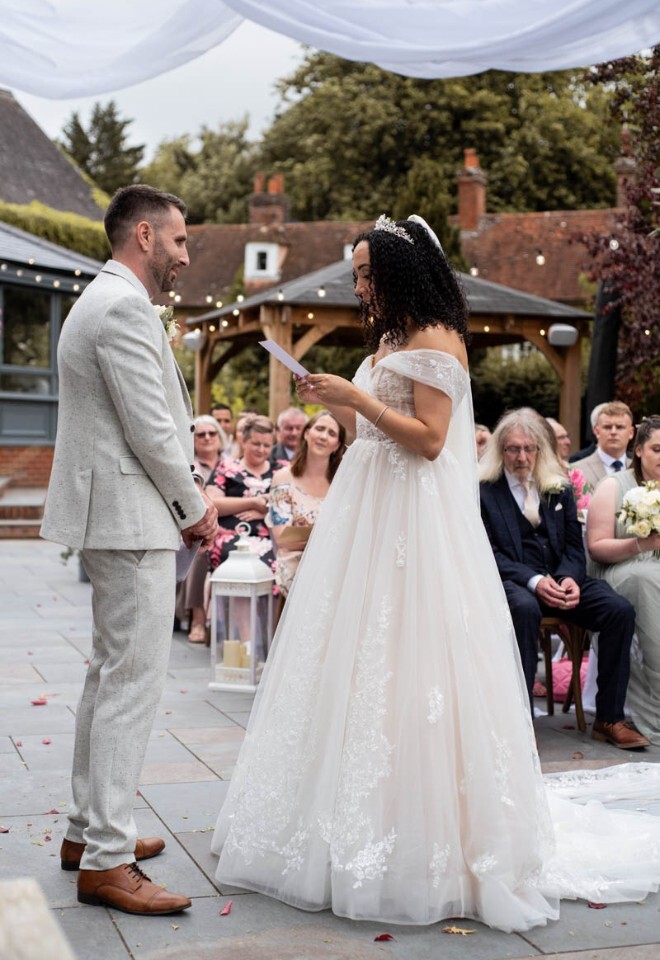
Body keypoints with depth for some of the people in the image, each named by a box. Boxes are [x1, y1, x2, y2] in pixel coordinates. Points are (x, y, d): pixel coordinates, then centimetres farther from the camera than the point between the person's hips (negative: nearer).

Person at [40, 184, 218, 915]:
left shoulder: (102, 301, 19)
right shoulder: (125, 307, -15)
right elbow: (151, 430, -19)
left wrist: (187, 499, 14)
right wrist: (195, 507, -7)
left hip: (112, 516, 11)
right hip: (131, 517, -11)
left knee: (110, 674, 16)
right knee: (134, 679, -9)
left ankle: (87, 830, 26)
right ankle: (106, 860, -4)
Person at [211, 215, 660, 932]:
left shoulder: (436, 338, -9)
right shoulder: (391, 340, 18)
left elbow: (429, 439, -16)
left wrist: (357, 396, -16)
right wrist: (333, 404, 8)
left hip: (414, 523, -9)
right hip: (371, 516, 9)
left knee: (403, 667, -6)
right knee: (356, 662, 10)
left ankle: (417, 838, 4)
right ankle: (356, 818, 20)